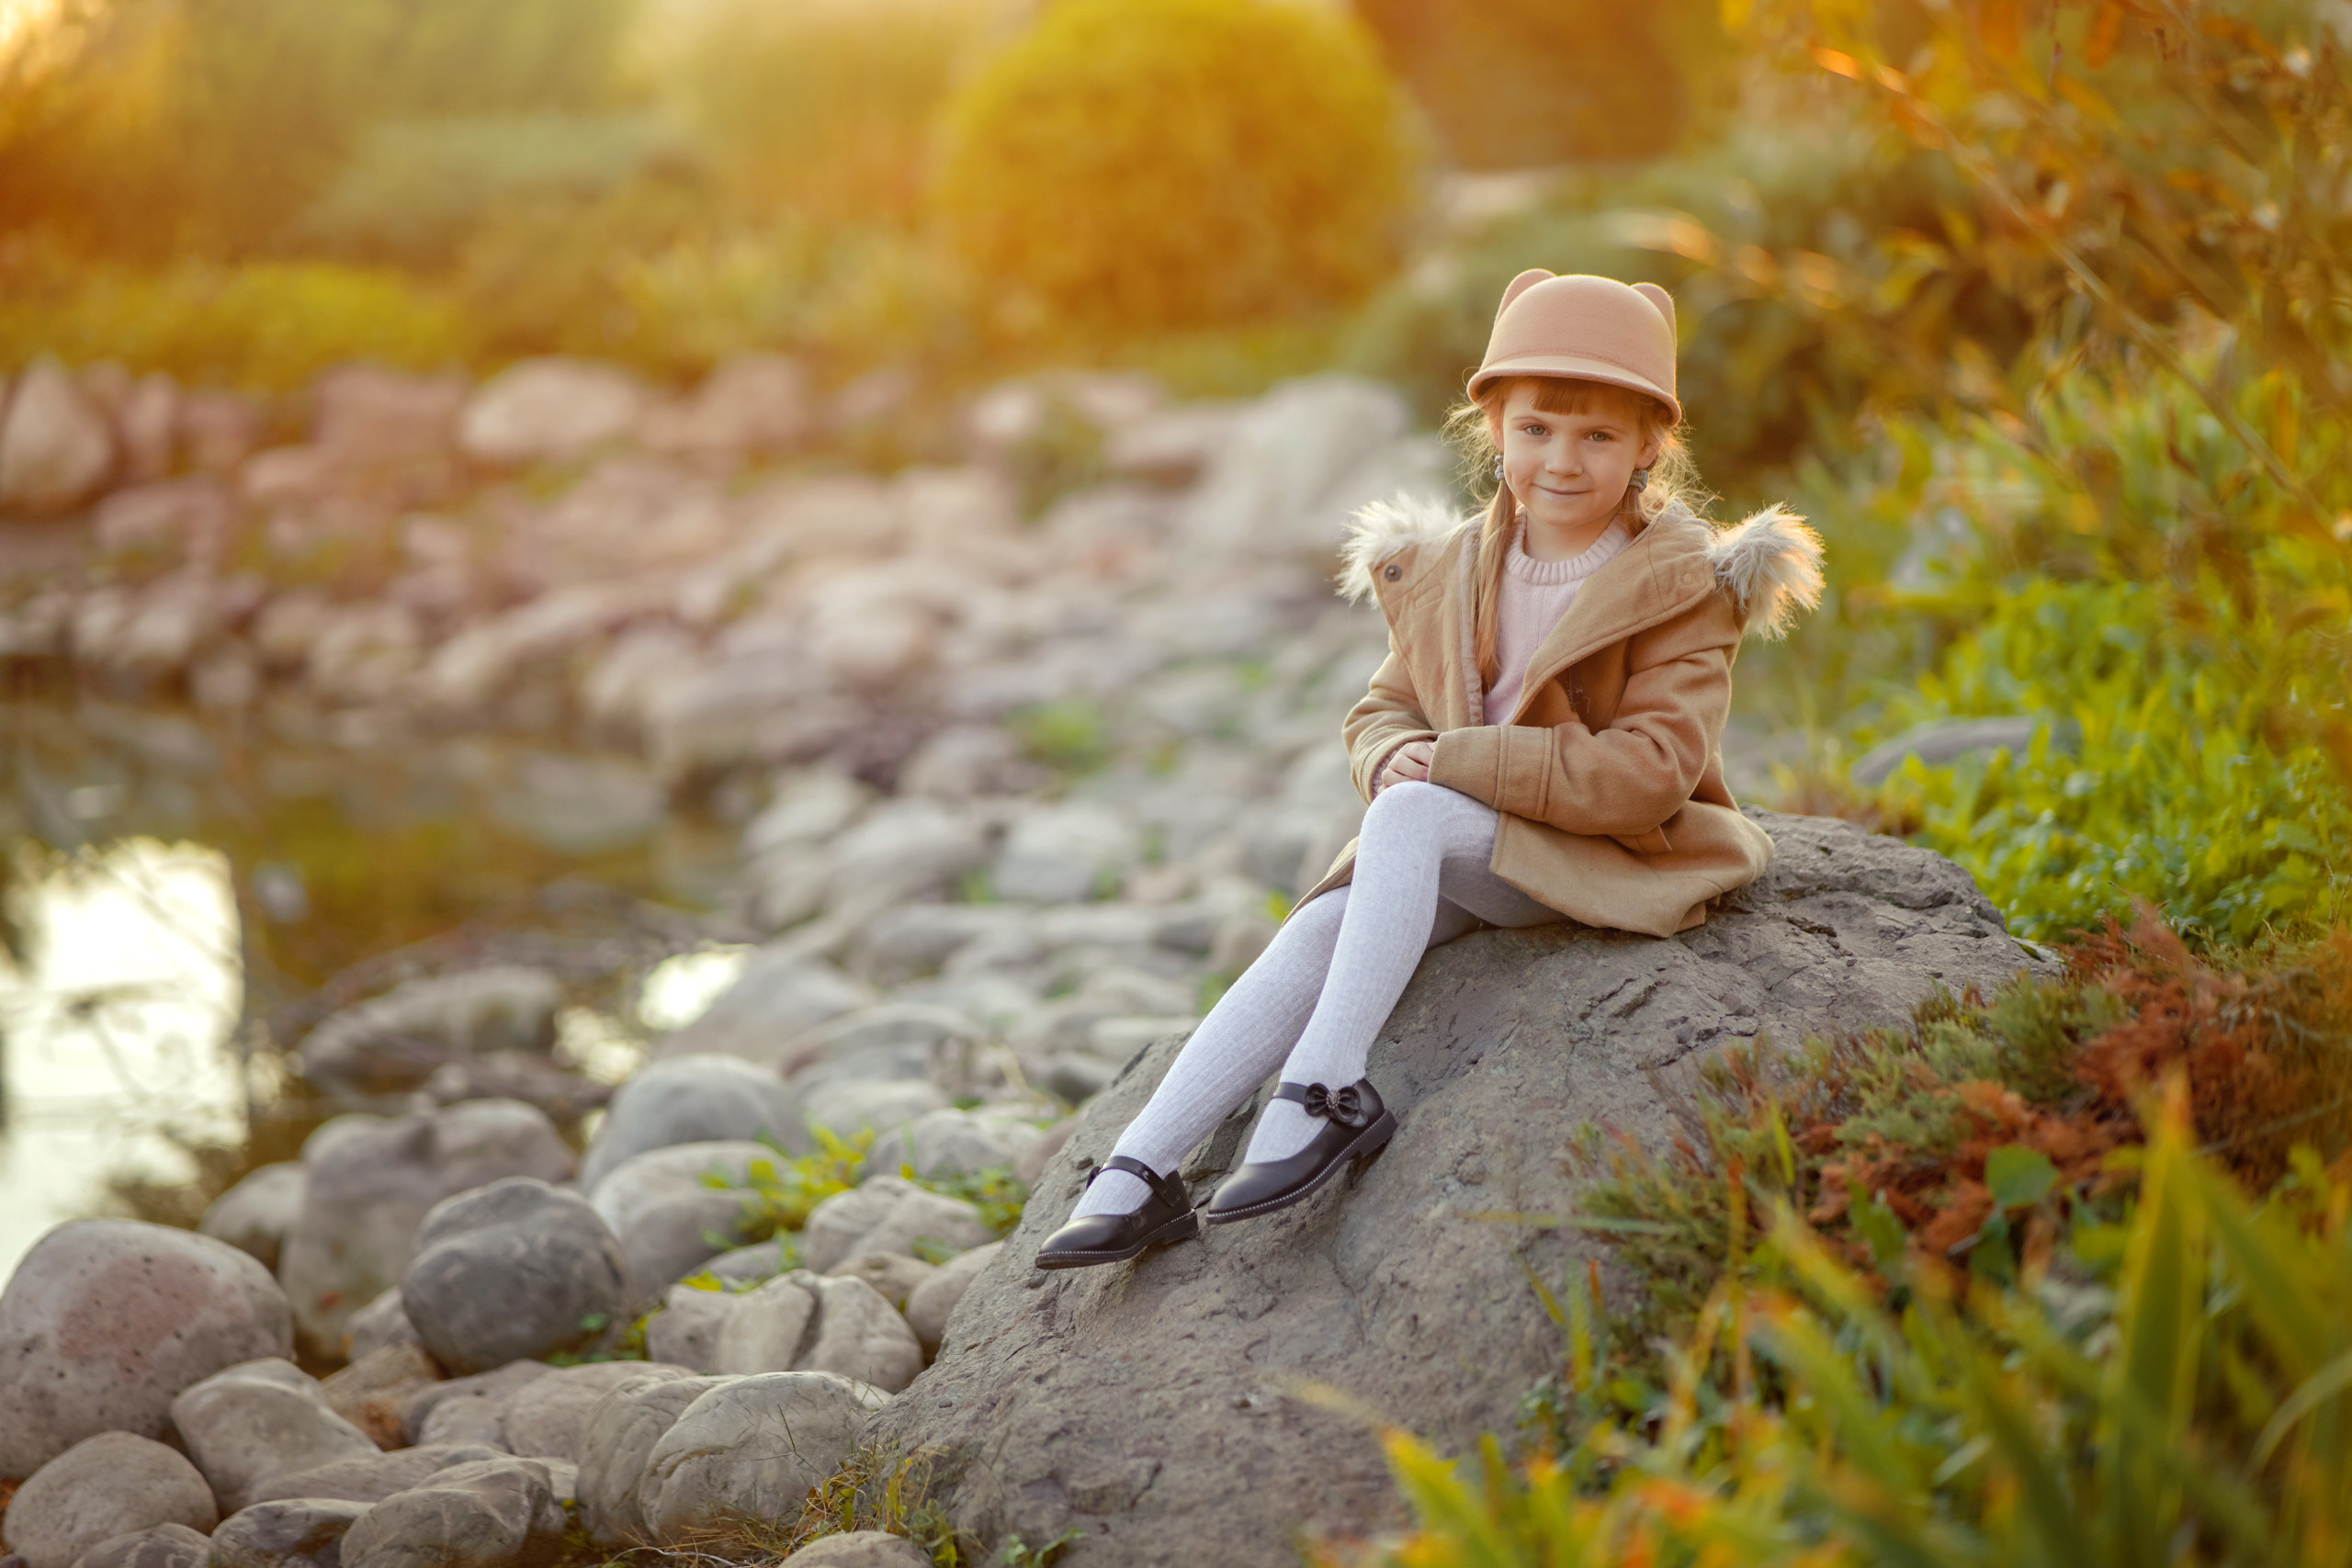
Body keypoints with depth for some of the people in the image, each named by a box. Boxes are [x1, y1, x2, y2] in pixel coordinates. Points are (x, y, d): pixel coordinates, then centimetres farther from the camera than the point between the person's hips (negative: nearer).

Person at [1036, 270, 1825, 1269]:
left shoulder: (1684, 588, -10)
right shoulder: (1447, 575, 8)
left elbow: (1649, 773, -20)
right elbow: (1383, 710, 14)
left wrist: (1454, 759, -21)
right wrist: (1395, 755, -14)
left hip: (1613, 858, -5)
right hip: (1459, 851, 6)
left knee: (1409, 815, -32)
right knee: (1314, 932, -21)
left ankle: (1326, 1089, -35)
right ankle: (1138, 1175, -25)